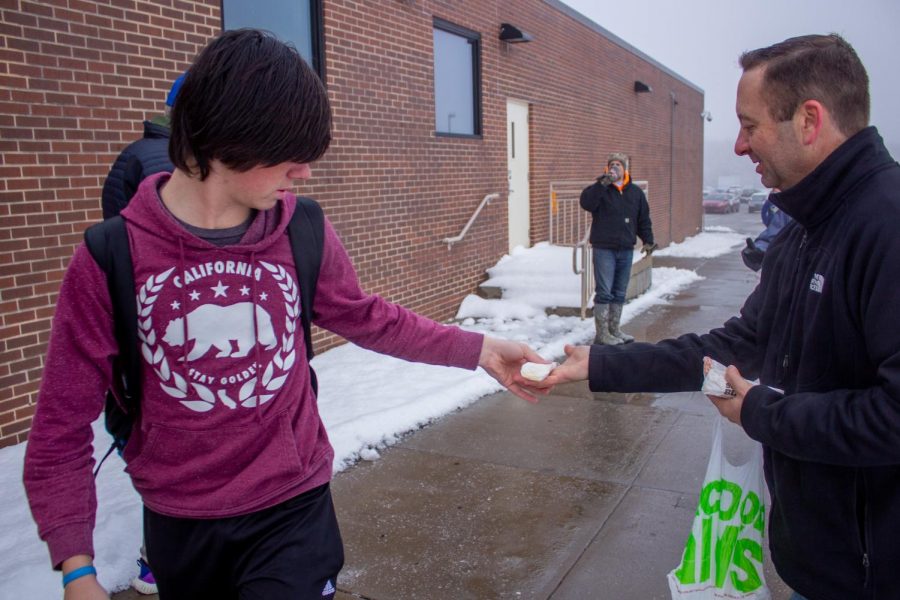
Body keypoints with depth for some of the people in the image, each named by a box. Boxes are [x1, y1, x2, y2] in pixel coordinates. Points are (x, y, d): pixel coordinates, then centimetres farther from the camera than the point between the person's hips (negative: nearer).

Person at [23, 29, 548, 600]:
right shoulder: (110, 259, -15)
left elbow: (367, 317, 6)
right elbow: (63, 425, -8)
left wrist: (479, 350, 3)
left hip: (293, 510, 0)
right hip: (178, 527, 1)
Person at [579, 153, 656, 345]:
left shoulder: (636, 192, 13)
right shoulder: (600, 190, 0)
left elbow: (643, 219, 16)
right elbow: (586, 202, -20)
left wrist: (648, 240, 7)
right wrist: (602, 184, -26)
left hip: (626, 250, 5)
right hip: (604, 248, -5)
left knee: (619, 293, 10)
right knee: (604, 292, -7)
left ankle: (614, 329, 20)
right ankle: (601, 333, -2)